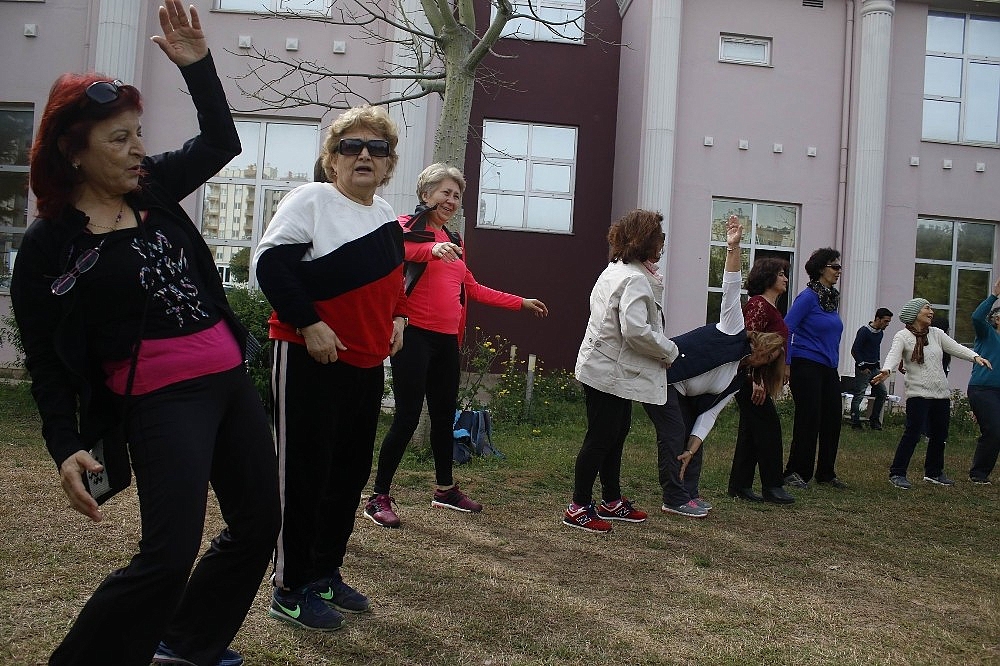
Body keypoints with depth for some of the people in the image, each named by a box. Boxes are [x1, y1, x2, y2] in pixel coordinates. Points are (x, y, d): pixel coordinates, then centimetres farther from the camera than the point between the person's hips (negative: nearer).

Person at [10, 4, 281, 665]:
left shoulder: (151, 188, 7)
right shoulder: (47, 245, -6)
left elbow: (222, 143, 17)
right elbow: (47, 361, -4)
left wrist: (197, 65, 5)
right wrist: (67, 448, -11)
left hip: (232, 381, 7)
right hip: (161, 400, -7)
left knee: (260, 522, 15)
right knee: (169, 555, -12)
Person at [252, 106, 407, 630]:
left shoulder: (386, 215, 13)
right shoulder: (312, 200, -8)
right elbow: (270, 263, -16)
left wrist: (397, 316, 10)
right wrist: (309, 325, -20)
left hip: (367, 364, 8)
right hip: (310, 361, -7)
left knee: (351, 470, 13)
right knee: (304, 471, 0)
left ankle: (326, 573, 29)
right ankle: (291, 590, 14)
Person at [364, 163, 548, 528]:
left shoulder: (454, 240, 19)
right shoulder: (409, 226, -2)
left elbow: (472, 288, 24)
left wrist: (520, 303, 26)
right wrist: (433, 248, -44)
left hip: (447, 340, 7)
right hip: (414, 336, -7)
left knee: (444, 415, 15)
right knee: (408, 416, -7)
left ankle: (445, 489, 31)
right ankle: (379, 498, 5)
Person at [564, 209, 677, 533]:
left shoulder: (615, 270, 11)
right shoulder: (635, 279, -20)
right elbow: (636, 330, -29)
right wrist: (669, 351, -15)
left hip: (606, 369, 10)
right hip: (610, 372, -10)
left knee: (616, 435, 18)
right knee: (601, 439, -1)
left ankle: (612, 501, 30)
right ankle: (578, 508, 9)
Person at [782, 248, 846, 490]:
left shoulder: (832, 297, 13)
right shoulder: (808, 296, -10)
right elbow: (787, 328, -14)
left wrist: (834, 363, 20)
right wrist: (786, 363, -18)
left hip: (828, 369, 8)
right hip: (807, 367, -8)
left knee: (833, 420, 9)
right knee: (808, 422, -4)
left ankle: (826, 473, 21)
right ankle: (795, 473, 7)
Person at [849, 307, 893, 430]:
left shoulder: (880, 332, 10)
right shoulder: (864, 331, -15)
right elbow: (854, 350, -15)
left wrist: (877, 364, 15)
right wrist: (862, 366, -15)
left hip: (874, 368, 8)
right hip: (863, 368, -8)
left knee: (882, 392, 7)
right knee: (859, 396, -5)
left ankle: (874, 421, 16)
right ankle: (855, 423, 1)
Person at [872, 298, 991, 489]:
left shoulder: (936, 333, 12)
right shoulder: (903, 336, -5)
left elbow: (956, 348, 4)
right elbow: (894, 354, -21)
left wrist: (975, 357, -14)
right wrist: (886, 370, -41)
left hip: (941, 393, 7)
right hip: (918, 393, -6)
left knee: (940, 434, 14)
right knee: (913, 433, -12)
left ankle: (934, 472, 30)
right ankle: (897, 473, -5)